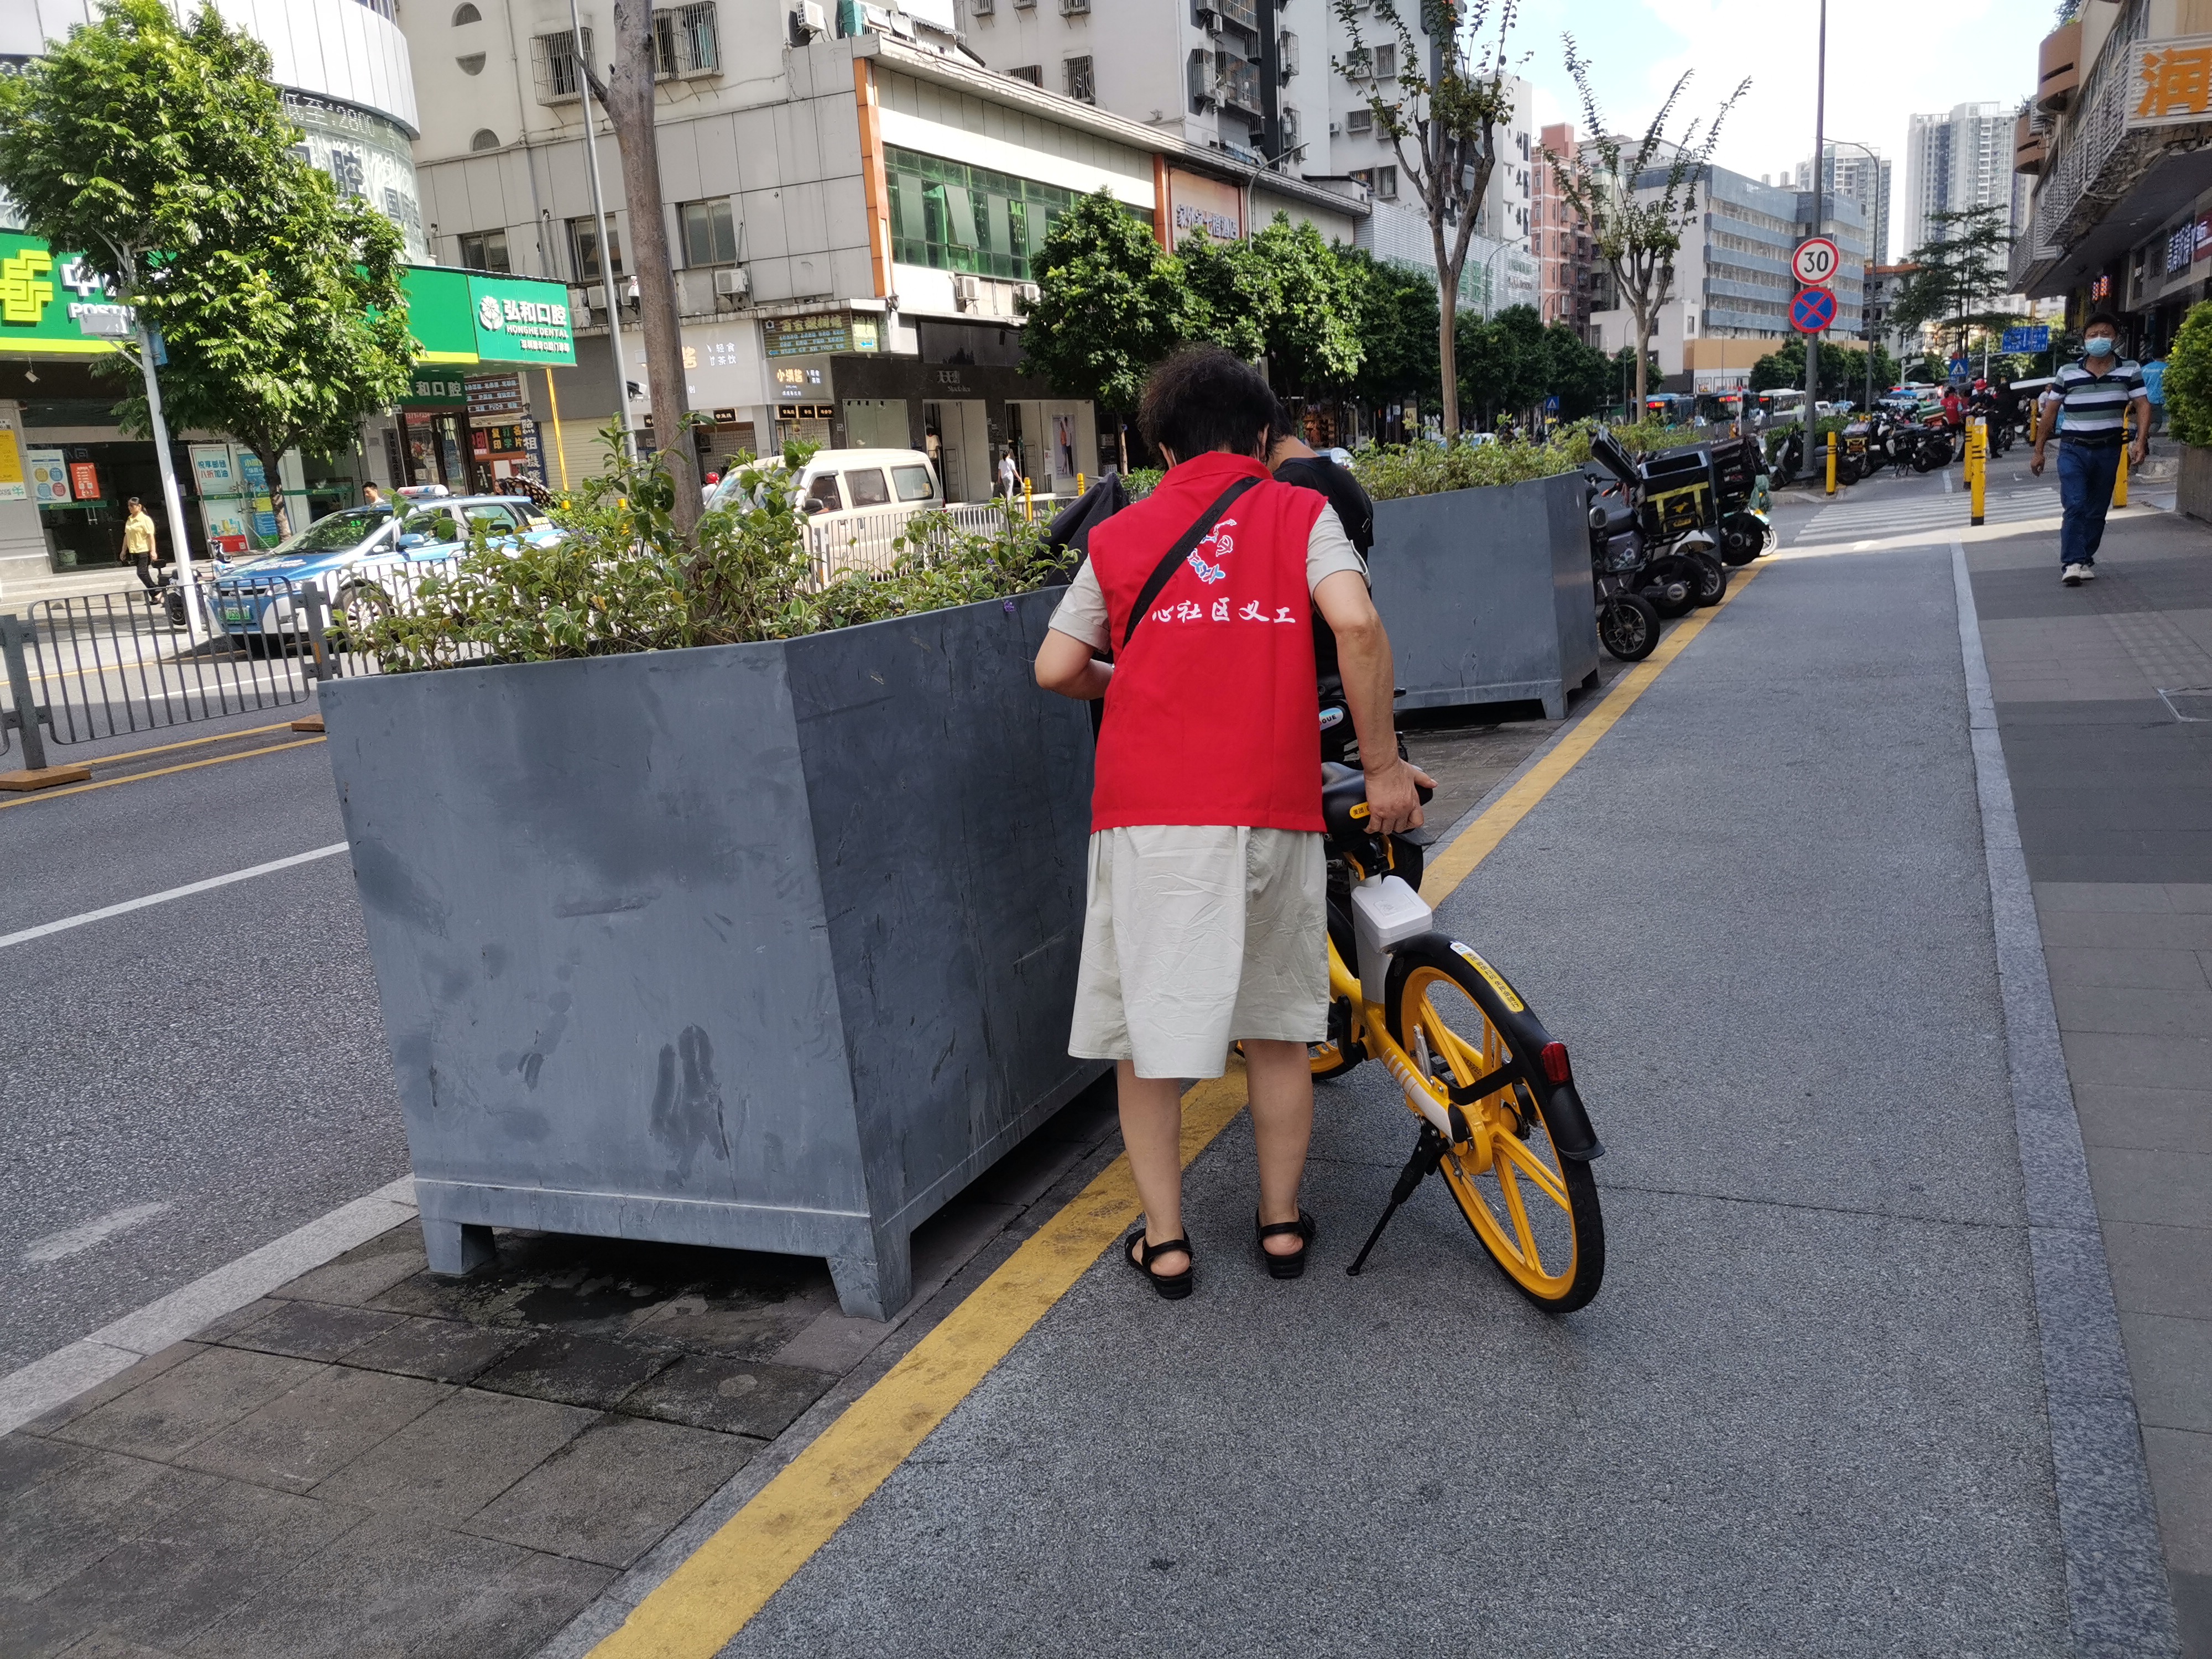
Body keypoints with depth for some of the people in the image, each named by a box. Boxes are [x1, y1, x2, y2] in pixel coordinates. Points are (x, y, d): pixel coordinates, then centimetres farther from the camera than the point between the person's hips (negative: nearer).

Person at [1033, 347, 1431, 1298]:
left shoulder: (1121, 535, 10)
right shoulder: (1300, 513, 6)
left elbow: (1055, 670, 8)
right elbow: (1355, 623, -12)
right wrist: (1382, 763, -4)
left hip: (1146, 817, 0)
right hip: (1272, 816, 0)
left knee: (1146, 1030, 11)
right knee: (1278, 1024, 16)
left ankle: (1164, 1241, 19)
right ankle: (1282, 1224, 28)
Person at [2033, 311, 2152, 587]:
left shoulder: (2129, 371, 4)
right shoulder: (2067, 373, 1)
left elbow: (2143, 406, 1)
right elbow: (2049, 412, 5)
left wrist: (2141, 442, -13)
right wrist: (2038, 451, 4)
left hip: (2108, 451, 2)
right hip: (2073, 450, -2)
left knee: (2097, 510, 9)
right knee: (2075, 506, -15)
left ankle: (2086, 560, 19)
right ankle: (2072, 563, -19)